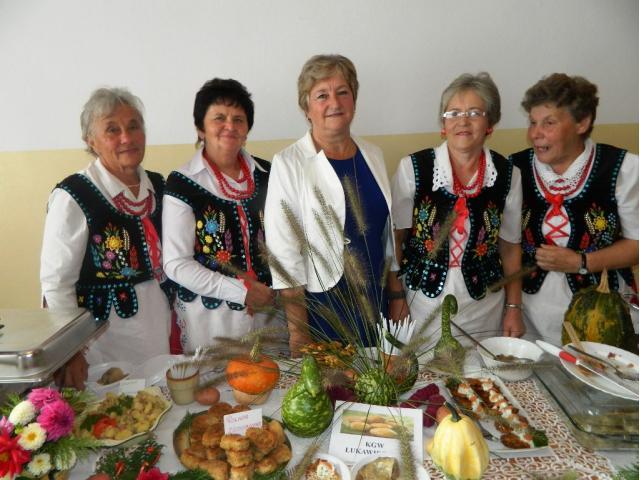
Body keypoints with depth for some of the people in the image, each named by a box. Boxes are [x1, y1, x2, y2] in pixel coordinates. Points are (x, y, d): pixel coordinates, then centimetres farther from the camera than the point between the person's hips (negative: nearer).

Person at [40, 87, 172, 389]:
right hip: (105, 338, -5)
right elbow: (55, 282, -13)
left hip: (160, 329, 5)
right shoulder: (73, 197, -15)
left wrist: (173, 318, 12)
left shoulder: (158, 186, 2)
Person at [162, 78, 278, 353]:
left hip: (267, 309, 4)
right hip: (209, 316, -3)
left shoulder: (265, 174, 2)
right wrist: (240, 291, -15)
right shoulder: (182, 184, -9)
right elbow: (176, 264, -11)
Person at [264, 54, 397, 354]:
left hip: (374, 303, 5)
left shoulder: (373, 155, 6)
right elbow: (284, 251, -13)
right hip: (319, 306, -5)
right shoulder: (289, 163, -11)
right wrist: (297, 330, -14)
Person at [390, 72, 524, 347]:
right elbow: (394, 237, -5)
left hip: (485, 309, 2)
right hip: (424, 305, -2)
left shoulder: (508, 175, -3)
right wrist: (397, 301, -6)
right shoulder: (412, 168, -11)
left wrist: (514, 308, 7)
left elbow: (510, 245, 5)